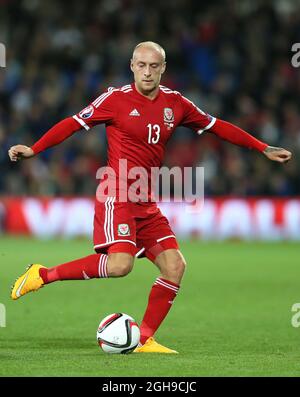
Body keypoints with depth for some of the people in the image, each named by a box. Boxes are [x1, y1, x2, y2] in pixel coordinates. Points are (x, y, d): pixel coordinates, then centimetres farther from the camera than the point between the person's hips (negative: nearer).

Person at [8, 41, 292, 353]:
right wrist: (33, 149, -14)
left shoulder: (175, 103, 8)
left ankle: (145, 340, 4)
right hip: (117, 196, -6)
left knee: (175, 266, -5)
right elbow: (73, 124, -4)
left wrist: (263, 149, 18)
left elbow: (217, 126, 17)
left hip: (146, 204, 6)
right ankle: (43, 275, -11)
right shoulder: (116, 99, -6)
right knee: (121, 263, -26)